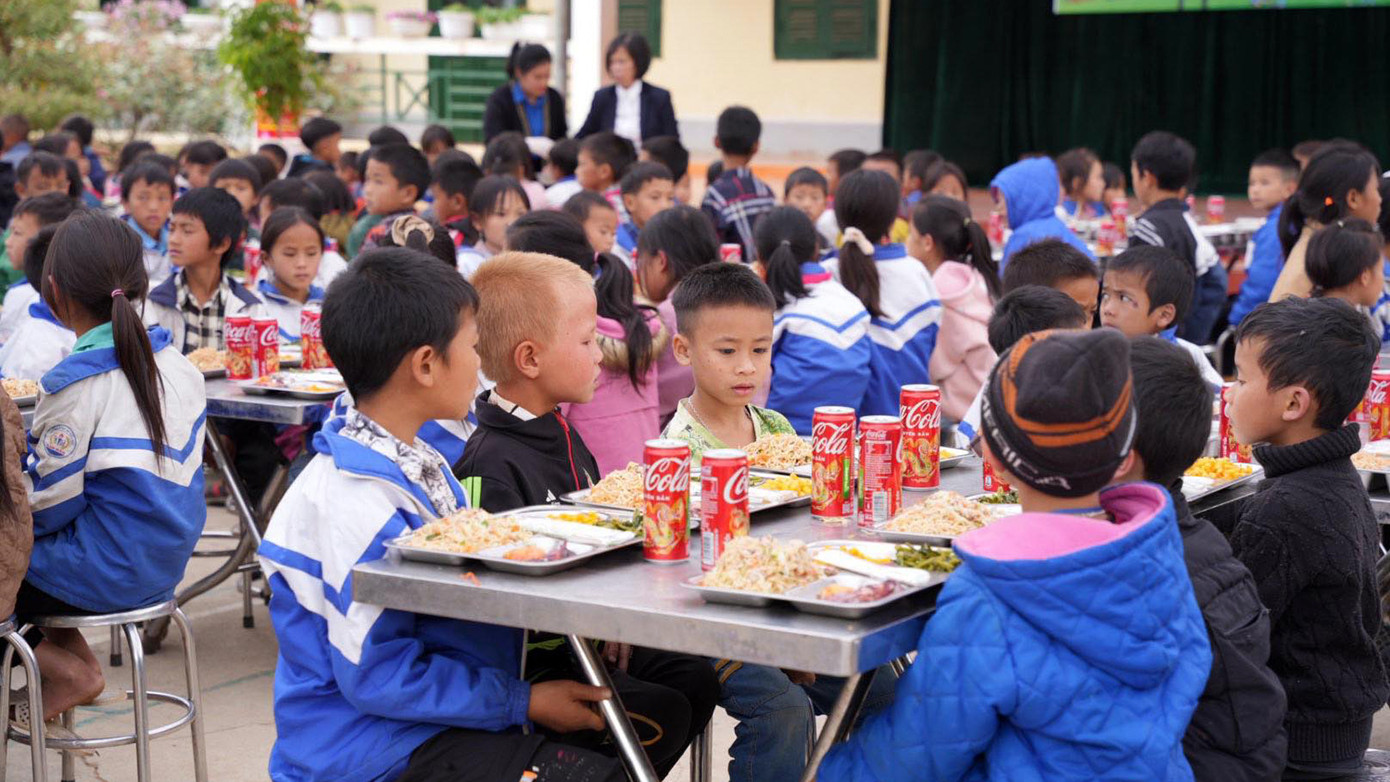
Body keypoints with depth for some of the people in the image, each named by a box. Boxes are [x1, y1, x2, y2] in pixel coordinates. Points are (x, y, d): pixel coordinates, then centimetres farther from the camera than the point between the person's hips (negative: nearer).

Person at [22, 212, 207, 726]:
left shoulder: (76, 385, -21)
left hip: (108, 574, -8)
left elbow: (47, 504, -17)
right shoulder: (178, 365, 0)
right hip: (165, 567, 8)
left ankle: (66, 666, 15)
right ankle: (70, 659, 17)